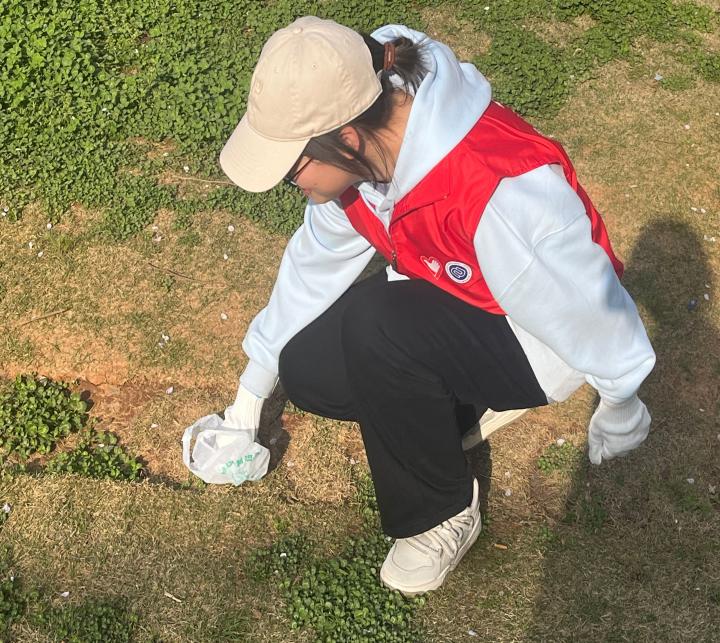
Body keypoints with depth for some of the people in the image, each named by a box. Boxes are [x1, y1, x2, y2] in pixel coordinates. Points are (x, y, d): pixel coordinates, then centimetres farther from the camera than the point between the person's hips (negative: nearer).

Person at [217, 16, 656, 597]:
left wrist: (620, 412, -7)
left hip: (539, 341, -7)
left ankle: (443, 512, -9)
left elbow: (588, 304, -26)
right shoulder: (362, 146, -15)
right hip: (451, 299, 7)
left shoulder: (499, 190, -40)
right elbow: (314, 263, -2)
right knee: (305, 371, -4)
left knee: (375, 325, -33)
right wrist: (252, 390, 6)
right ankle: (474, 401, 15)